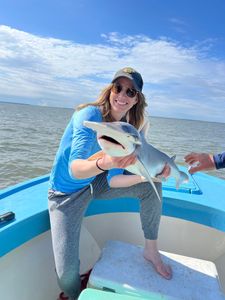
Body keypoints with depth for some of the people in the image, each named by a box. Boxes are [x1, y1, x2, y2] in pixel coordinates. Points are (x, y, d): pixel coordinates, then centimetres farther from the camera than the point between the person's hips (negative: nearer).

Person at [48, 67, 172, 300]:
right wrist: (104, 163, -55)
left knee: (151, 186, -5)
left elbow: (112, 180, -10)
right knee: (67, 273, -15)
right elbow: (75, 169, -36)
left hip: (96, 183, 6)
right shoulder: (90, 115, -24)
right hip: (66, 193, -5)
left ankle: (151, 249, 10)